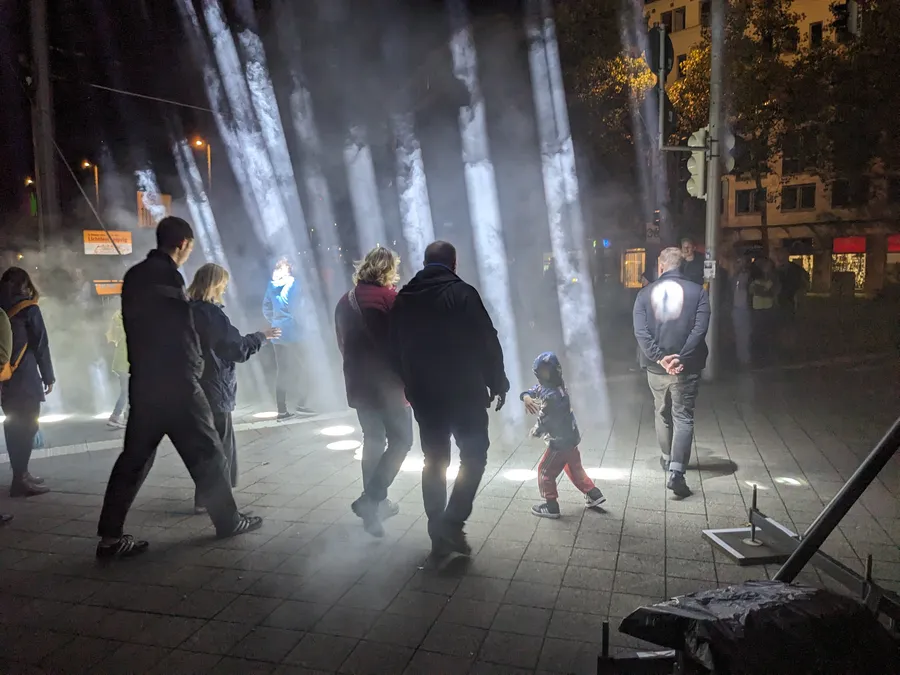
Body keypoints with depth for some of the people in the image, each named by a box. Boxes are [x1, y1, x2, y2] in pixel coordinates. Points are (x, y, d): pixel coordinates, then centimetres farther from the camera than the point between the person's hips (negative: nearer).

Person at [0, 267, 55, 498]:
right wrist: (48, 376, 0)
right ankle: (20, 479, -7)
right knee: (27, 426, -4)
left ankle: (21, 474, 20)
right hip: (25, 378, -6)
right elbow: (40, 345, -7)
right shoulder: (28, 308, -6)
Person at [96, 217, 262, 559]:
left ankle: (110, 537, 13)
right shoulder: (167, 275, -14)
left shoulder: (134, 276, 12)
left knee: (134, 457, 11)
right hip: (175, 383, -8)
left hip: (143, 382, 8)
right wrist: (195, 367, 0)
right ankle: (228, 520, 16)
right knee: (206, 450, 5)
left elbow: (137, 326, 16)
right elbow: (182, 332, -13)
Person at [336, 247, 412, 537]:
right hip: (389, 384, -6)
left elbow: (343, 344, 13)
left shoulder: (346, 302, 6)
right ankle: (369, 500, -4)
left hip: (359, 384, 6)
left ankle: (375, 503, 24)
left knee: (373, 440, 18)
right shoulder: (391, 299, -13)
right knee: (400, 441, 5)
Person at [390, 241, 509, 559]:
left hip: (423, 394, 5)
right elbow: (487, 342, -12)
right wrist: (498, 382, -1)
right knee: (474, 454, 9)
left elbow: (396, 350, 13)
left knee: (434, 460, 13)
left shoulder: (403, 298, 7)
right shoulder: (462, 293, -10)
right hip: (464, 391, -5)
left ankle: (438, 535, 18)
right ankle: (452, 522, -4)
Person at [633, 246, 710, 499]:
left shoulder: (645, 293, 2)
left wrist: (660, 358, -13)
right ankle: (676, 471, -9)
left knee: (663, 414, 20)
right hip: (686, 367, -2)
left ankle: (668, 459, 37)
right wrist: (681, 358, -15)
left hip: (656, 366, 2)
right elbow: (700, 329, -13)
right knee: (683, 417, 3)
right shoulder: (698, 291, -1)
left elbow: (641, 332, -10)